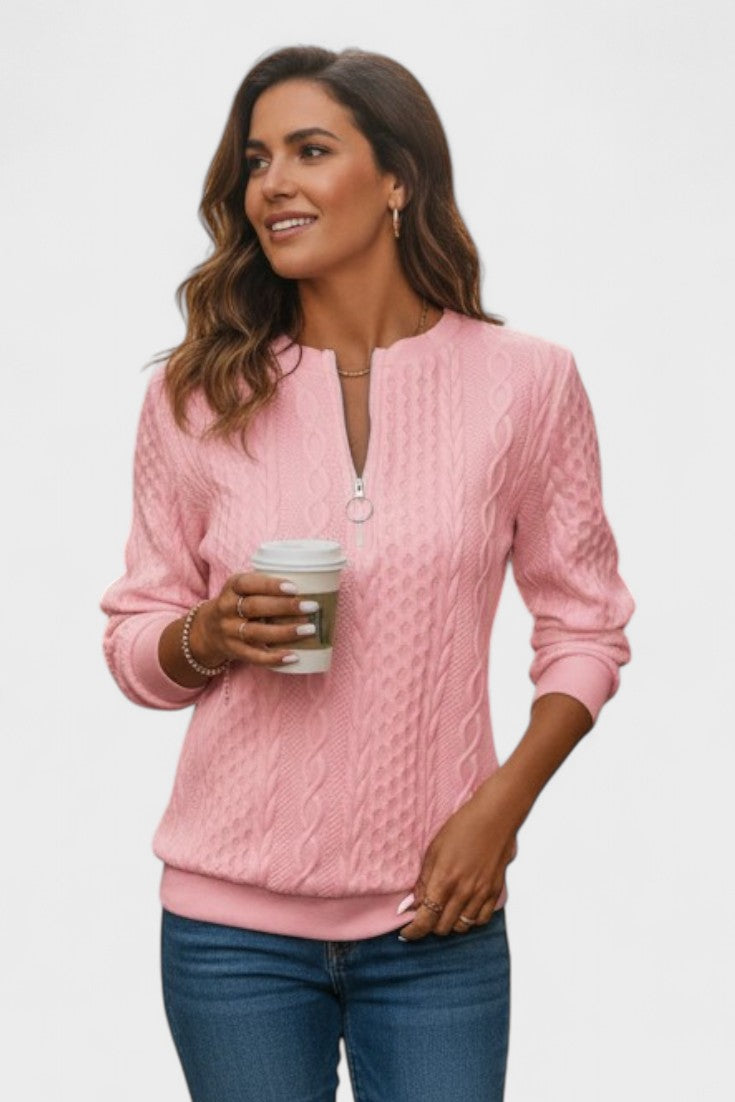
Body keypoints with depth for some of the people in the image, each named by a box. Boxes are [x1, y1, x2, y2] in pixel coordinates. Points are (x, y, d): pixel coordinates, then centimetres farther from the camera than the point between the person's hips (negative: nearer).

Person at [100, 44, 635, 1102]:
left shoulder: (524, 380, -2)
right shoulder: (199, 394, 0)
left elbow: (584, 625, 4)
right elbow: (135, 639, 7)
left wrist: (500, 810, -7)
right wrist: (212, 634, -14)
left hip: (435, 922, 0)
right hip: (233, 919, 1)